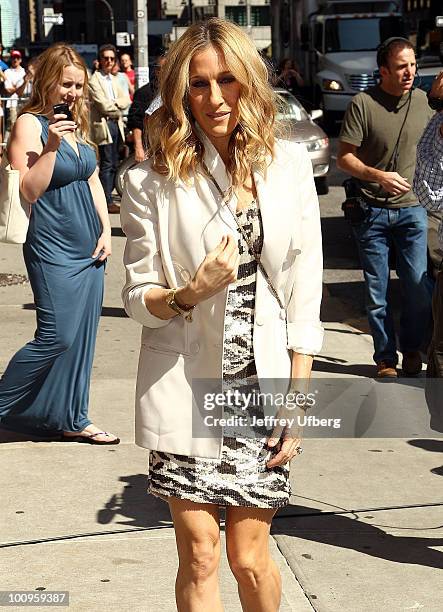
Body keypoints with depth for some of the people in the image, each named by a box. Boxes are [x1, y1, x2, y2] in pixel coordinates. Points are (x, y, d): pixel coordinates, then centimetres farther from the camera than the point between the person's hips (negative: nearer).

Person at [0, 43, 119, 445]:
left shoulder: (77, 123, 12)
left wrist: (106, 230, 9)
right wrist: (50, 146, -26)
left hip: (89, 247, 8)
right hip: (53, 249, -8)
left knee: (81, 336, 10)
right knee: (57, 337, -9)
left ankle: (73, 420, 21)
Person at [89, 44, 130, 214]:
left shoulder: (114, 80, 18)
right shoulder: (94, 80, -7)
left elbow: (126, 100, 9)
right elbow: (104, 106, -14)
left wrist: (114, 104, -9)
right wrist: (118, 110, 0)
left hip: (117, 125, 8)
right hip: (103, 125, -8)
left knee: (114, 164, 10)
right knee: (106, 165, -7)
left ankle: (107, 197, 16)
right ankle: (107, 202, -5)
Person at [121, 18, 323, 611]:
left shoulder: (289, 164, 0)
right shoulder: (153, 180, -4)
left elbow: (304, 293, 2)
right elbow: (137, 297, 0)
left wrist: (298, 398, -2)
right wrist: (191, 294, -21)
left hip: (263, 387, 1)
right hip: (186, 387, -1)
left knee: (249, 558, 7)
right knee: (200, 557, 3)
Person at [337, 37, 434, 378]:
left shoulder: (424, 101, 3)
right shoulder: (364, 104, -9)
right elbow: (344, 158, -10)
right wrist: (377, 176, -25)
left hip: (411, 209, 2)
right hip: (372, 212, -2)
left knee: (420, 288, -3)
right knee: (377, 294, 5)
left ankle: (412, 348, 21)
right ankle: (386, 359, 19)